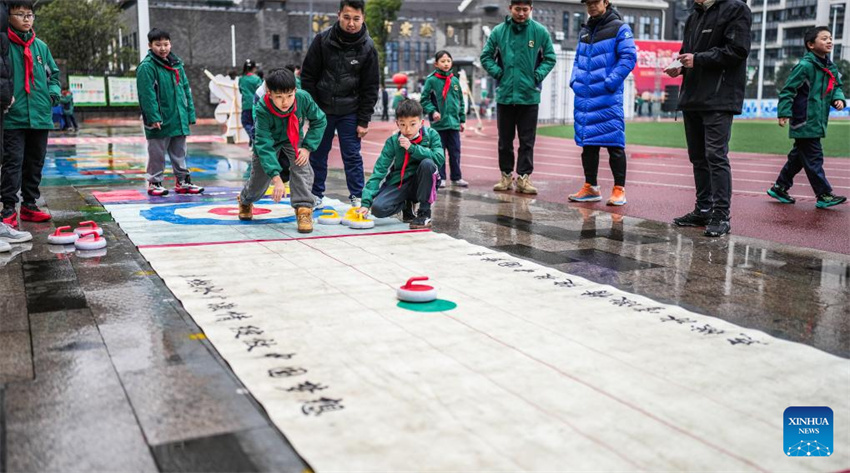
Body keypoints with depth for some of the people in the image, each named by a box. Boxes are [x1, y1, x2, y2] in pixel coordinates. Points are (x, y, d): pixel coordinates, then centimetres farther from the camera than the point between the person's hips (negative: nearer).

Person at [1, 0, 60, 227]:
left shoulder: (40, 46, 11)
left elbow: (53, 74, 20)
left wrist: (53, 93, 5)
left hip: (40, 115, 5)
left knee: (35, 163, 12)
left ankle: (29, 204, 22)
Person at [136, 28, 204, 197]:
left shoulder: (177, 64, 11)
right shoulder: (146, 67, -9)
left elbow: (186, 90, 13)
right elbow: (147, 94, -15)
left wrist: (190, 113, 8)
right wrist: (153, 118, -21)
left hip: (179, 120, 6)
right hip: (160, 122, -6)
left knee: (179, 153, 14)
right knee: (157, 154, 4)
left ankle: (183, 182, 23)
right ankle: (154, 183, 15)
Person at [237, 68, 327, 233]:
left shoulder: (304, 98, -32)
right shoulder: (262, 110, -38)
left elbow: (319, 121, -13)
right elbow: (264, 146, -39)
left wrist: (307, 147, -23)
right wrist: (276, 178, -46)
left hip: (293, 140, 1)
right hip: (269, 141, -1)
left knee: (302, 167, -26)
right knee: (259, 178, 8)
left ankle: (304, 210, -19)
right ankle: (245, 201, 43)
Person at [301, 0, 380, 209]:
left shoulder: (368, 48, -8)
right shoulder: (322, 40, -8)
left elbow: (370, 88, -4)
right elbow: (308, 76, -2)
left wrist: (363, 121, -6)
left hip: (349, 111, -1)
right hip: (321, 109, 1)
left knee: (352, 156, 0)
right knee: (317, 154, 8)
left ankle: (357, 197, 9)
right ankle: (316, 195, 21)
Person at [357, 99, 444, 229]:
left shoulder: (431, 135, -9)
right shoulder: (392, 142, -9)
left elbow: (439, 158, -24)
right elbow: (379, 171, -14)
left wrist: (412, 148, -27)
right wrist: (366, 202, -23)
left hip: (421, 183, 0)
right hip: (398, 183, 0)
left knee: (427, 163, -31)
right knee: (378, 208, -26)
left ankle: (424, 213, -16)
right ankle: (407, 205, 10)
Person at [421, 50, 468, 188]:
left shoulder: (455, 81, 8)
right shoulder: (431, 80, -5)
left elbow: (461, 101, 14)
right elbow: (424, 100, -3)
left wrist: (462, 119, 13)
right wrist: (433, 111, -18)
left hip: (454, 122, 4)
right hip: (438, 123, -3)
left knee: (455, 151, 8)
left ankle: (456, 177, 17)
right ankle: (440, 178, 12)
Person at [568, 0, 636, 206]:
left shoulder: (619, 28, -2)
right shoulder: (584, 31, 18)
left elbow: (628, 57, -10)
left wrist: (610, 82, -18)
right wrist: (574, 80, 8)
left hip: (608, 97, -6)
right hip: (583, 97, 7)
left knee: (614, 144, -5)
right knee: (588, 143, 10)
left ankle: (619, 189, 1)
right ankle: (590, 187, 19)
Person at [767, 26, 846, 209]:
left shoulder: (831, 67, 12)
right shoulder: (805, 65, -13)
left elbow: (836, 86, 23)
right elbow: (788, 89, -14)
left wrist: (838, 98, 1)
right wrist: (784, 112, -20)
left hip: (817, 122, 9)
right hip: (805, 121, -9)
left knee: (798, 156, 15)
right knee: (813, 158, -5)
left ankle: (779, 188, 25)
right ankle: (824, 195, -1)